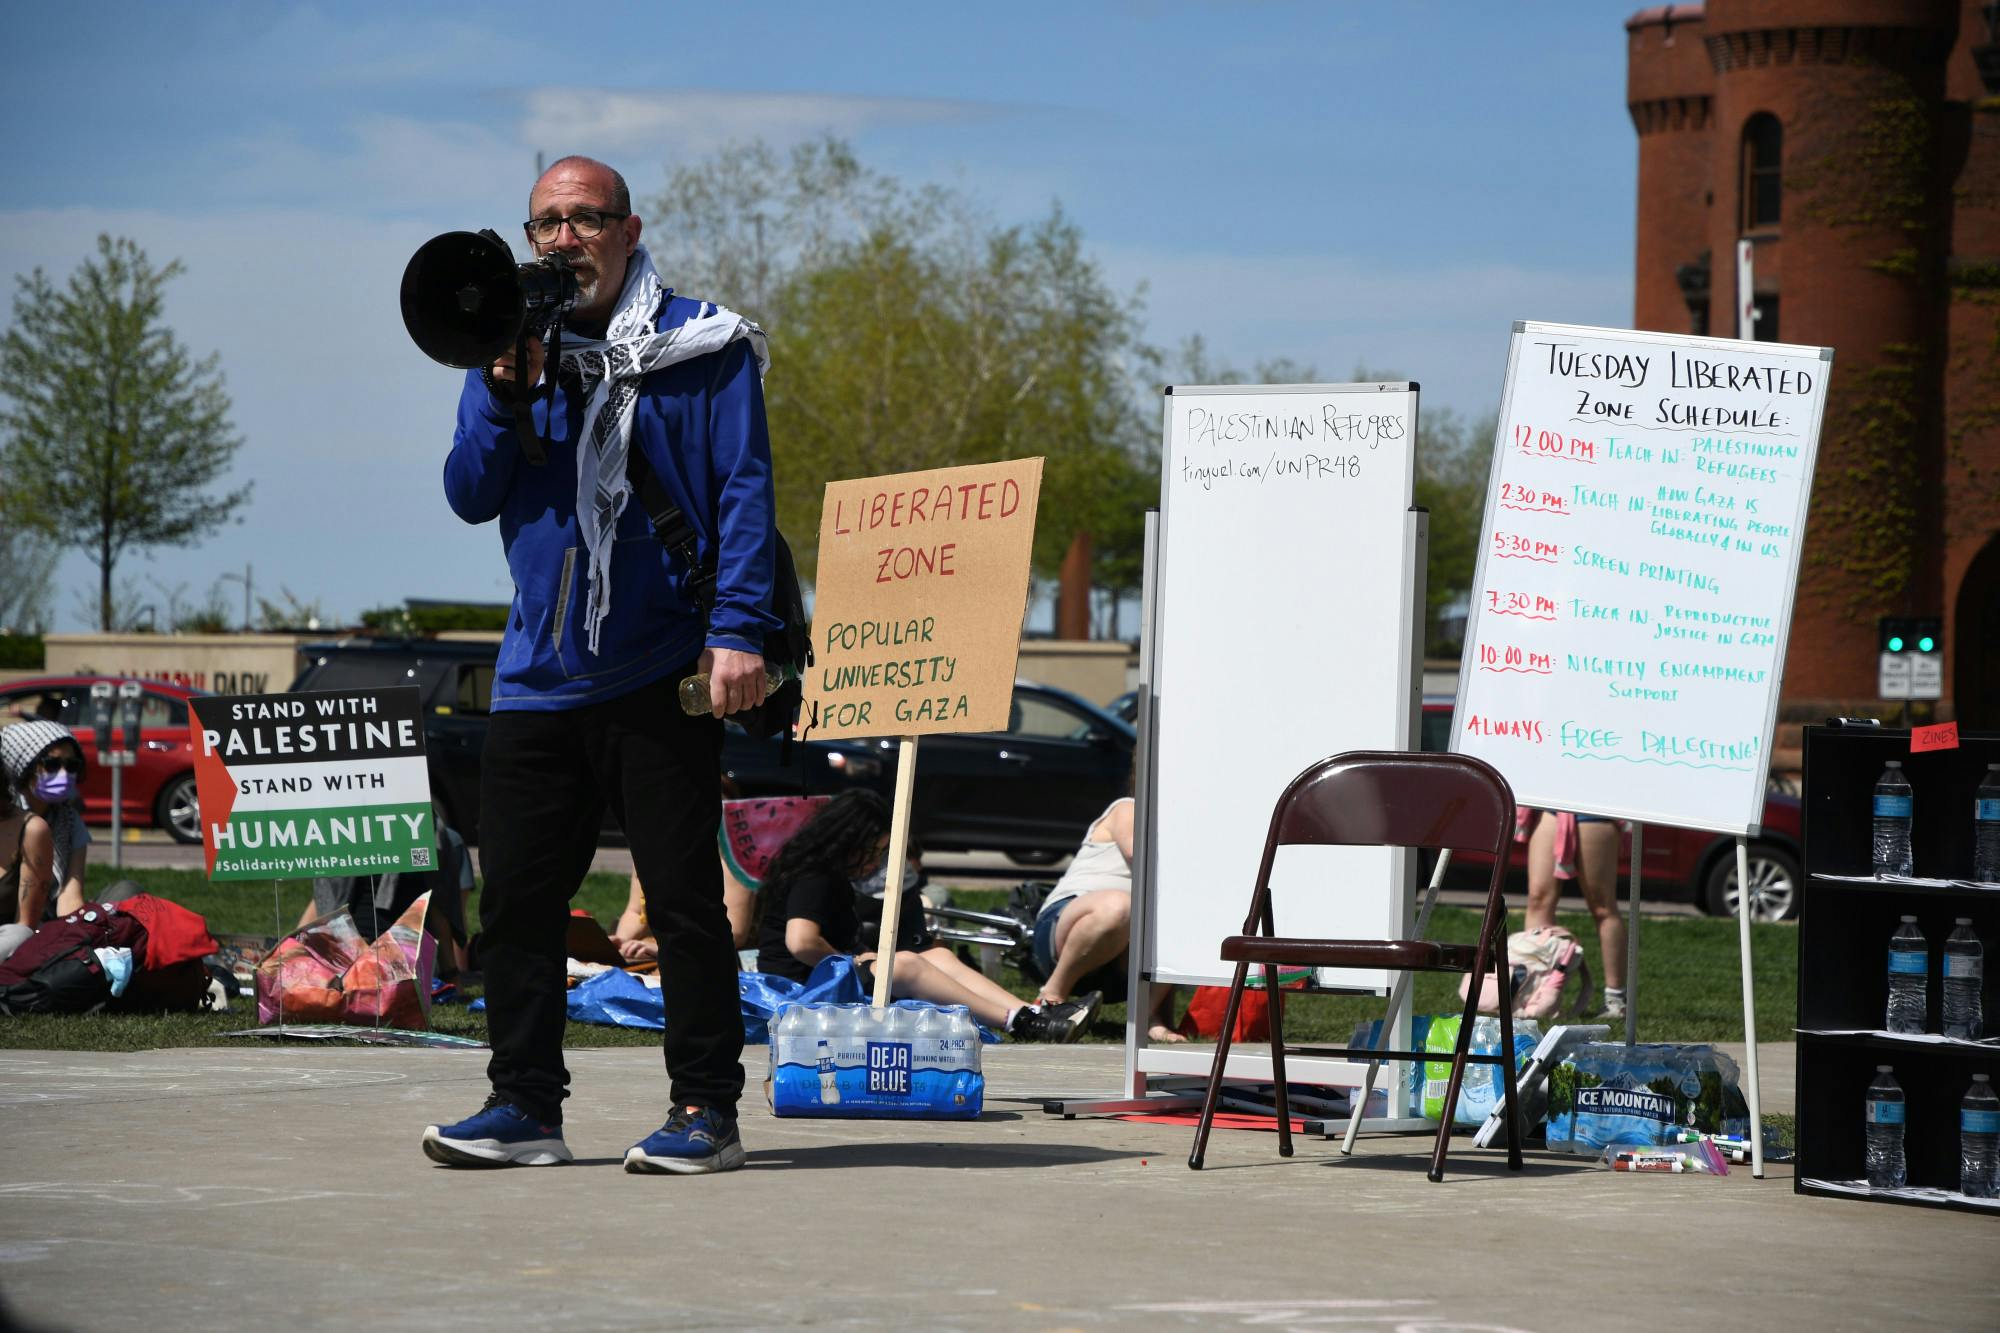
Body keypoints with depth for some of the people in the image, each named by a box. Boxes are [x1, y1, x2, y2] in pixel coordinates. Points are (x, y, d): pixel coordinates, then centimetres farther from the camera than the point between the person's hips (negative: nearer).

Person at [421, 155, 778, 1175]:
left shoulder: (701, 347, 0)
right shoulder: (509, 347, 14)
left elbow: (744, 491, -5)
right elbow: (470, 498, 7)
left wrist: (738, 631, -15)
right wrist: (505, 393, -9)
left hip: (661, 676, -5)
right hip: (538, 674, 5)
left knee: (684, 900, -3)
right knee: (515, 899, 5)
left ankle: (705, 1110, 3)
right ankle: (525, 1106, 13)